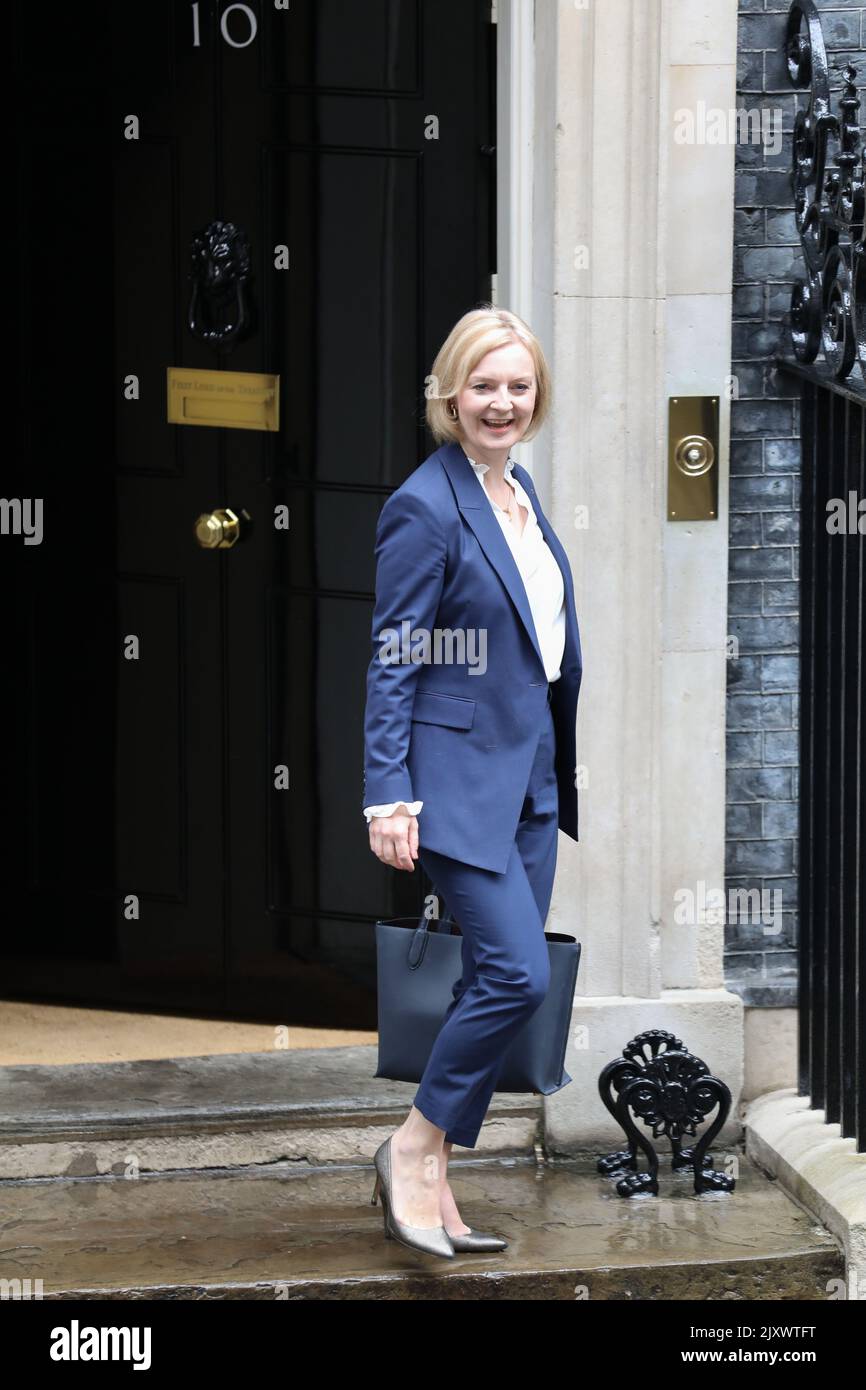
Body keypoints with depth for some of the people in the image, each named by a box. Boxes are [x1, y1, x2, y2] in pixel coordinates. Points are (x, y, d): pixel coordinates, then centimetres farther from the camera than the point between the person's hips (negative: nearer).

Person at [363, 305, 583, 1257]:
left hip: (530, 779, 9)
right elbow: (393, 660, -14)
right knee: (518, 972, -15)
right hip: (458, 776, -9)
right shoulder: (426, 508, -13)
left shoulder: (520, 491, 12)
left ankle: (429, 1186, 15)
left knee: (497, 982, 8)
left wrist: (561, 772, 18)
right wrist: (387, 795, -19)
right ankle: (414, 1146, 2)